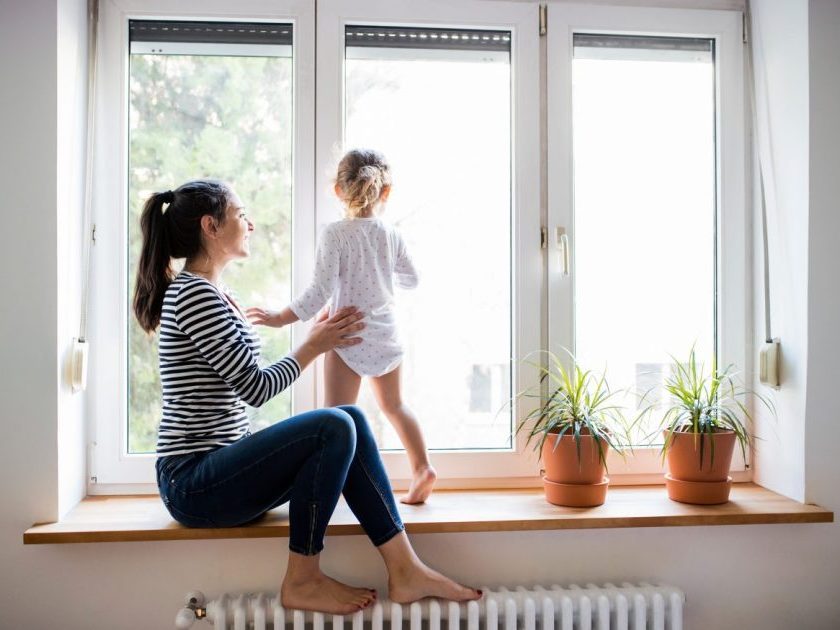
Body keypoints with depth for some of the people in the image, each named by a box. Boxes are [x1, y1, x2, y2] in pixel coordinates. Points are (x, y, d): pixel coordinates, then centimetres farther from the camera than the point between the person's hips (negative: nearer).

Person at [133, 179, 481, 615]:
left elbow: (245, 389, 16)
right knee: (334, 428, -24)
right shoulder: (194, 294, -15)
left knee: (351, 419, -4)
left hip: (215, 470, 9)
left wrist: (318, 339, 10)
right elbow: (256, 388, -17)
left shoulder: (213, 296, 17)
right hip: (193, 483, -9)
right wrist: (314, 346, -2)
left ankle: (404, 570, -6)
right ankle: (302, 582, -9)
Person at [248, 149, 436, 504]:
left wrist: (281, 318, -10)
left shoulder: (335, 235, -13)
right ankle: (421, 467, 21)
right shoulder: (392, 236, 0)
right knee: (393, 405, 23)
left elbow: (320, 292, -18)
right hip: (386, 335, 5)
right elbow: (411, 280, 14)